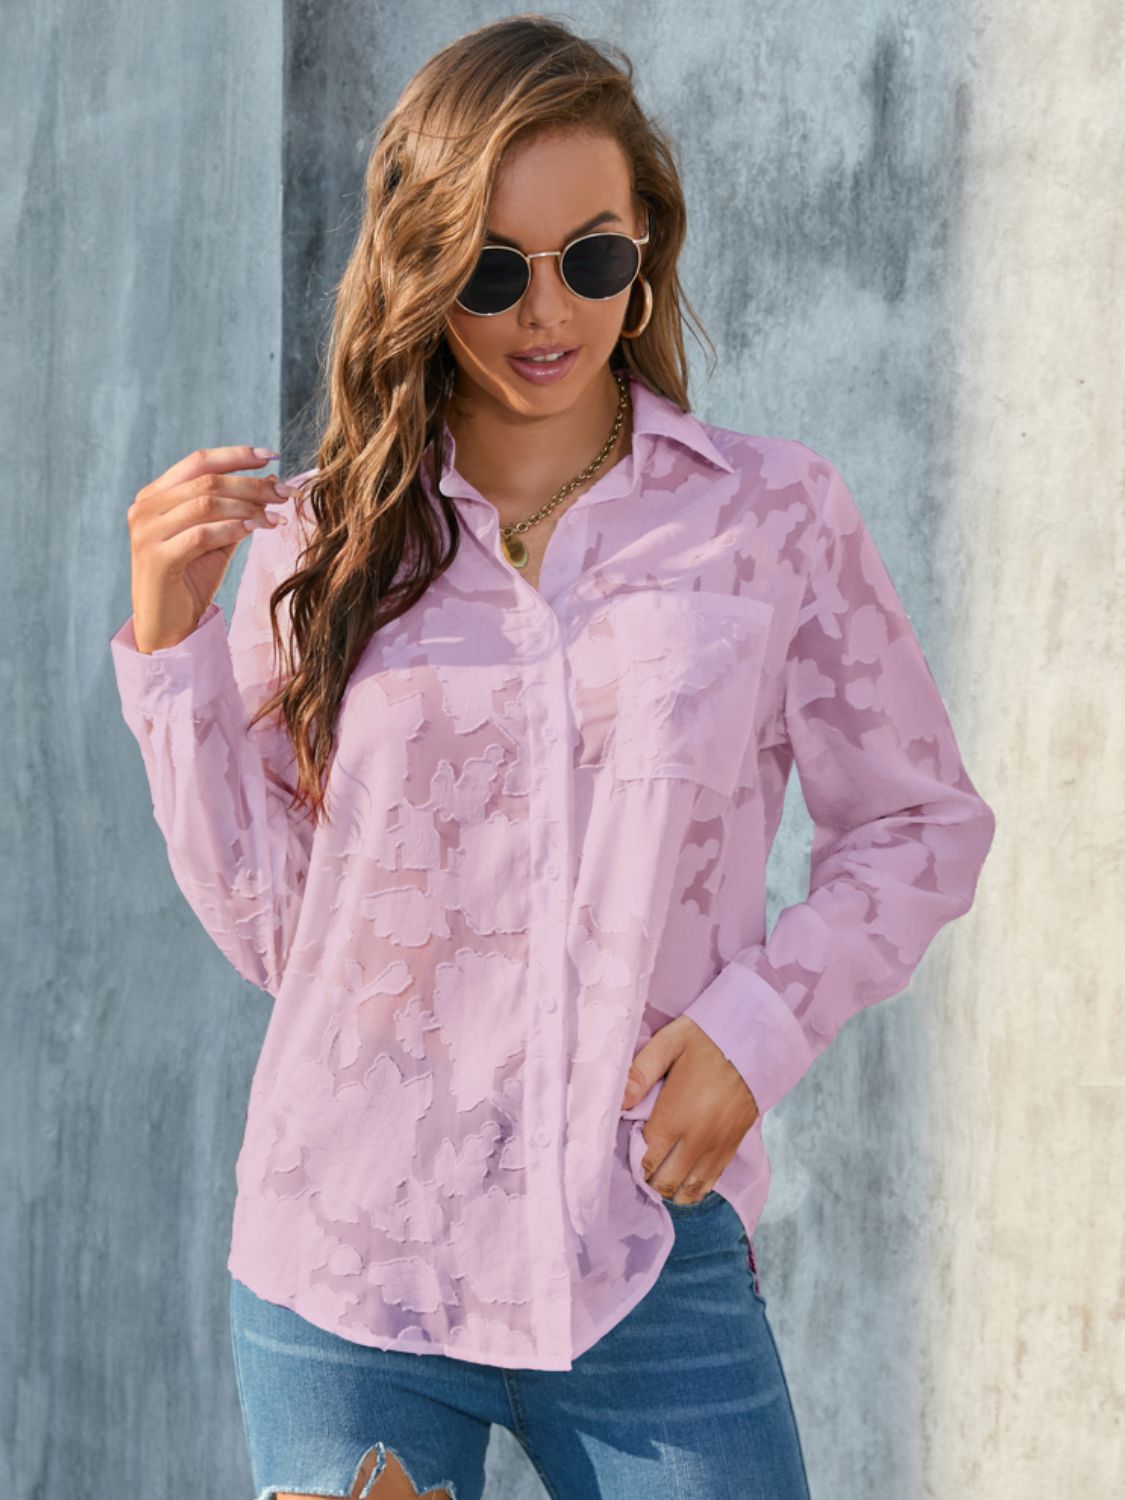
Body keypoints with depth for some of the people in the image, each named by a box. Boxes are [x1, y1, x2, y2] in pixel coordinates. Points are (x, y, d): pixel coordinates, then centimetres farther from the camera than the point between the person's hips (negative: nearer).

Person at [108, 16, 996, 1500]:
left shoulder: (776, 517, 1)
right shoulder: (322, 544, 4)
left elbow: (921, 825, 8)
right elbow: (269, 927, 4)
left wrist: (759, 1019, -7)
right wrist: (172, 641, -4)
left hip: (652, 1263, -1)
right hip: (345, 1267, 1)